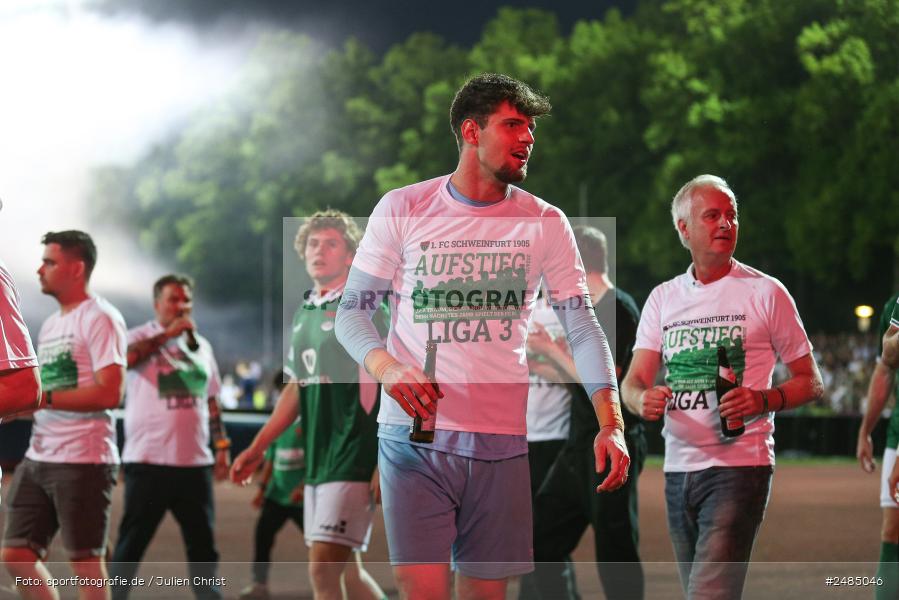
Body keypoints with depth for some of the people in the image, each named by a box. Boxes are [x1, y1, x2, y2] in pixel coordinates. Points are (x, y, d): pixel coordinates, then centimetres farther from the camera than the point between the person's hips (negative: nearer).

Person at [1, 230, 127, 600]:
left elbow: (108, 394, -18)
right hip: (39, 458, 9)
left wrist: (43, 398, -18)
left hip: (83, 459, -9)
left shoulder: (99, 318, -9)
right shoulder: (51, 324, 18)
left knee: (85, 561, -3)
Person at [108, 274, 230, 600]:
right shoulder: (142, 337, -2)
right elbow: (125, 356, -26)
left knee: (203, 542, 10)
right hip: (149, 462, -5)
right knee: (132, 541, -1)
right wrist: (169, 333, -25)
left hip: (195, 462, 5)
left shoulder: (201, 346, 15)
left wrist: (222, 445, 14)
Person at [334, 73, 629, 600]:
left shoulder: (545, 224, 7)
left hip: (503, 442, 2)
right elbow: (352, 311, 4)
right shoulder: (402, 210, 1)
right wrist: (385, 366, -18)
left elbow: (582, 327, 3)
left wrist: (611, 424, -10)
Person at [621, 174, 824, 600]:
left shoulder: (765, 292, 1)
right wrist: (643, 399, -19)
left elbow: (810, 383, 4)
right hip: (678, 468, 5)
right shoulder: (664, 298, 12)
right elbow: (633, 382, 6)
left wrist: (762, 400, -17)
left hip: (739, 466, -5)